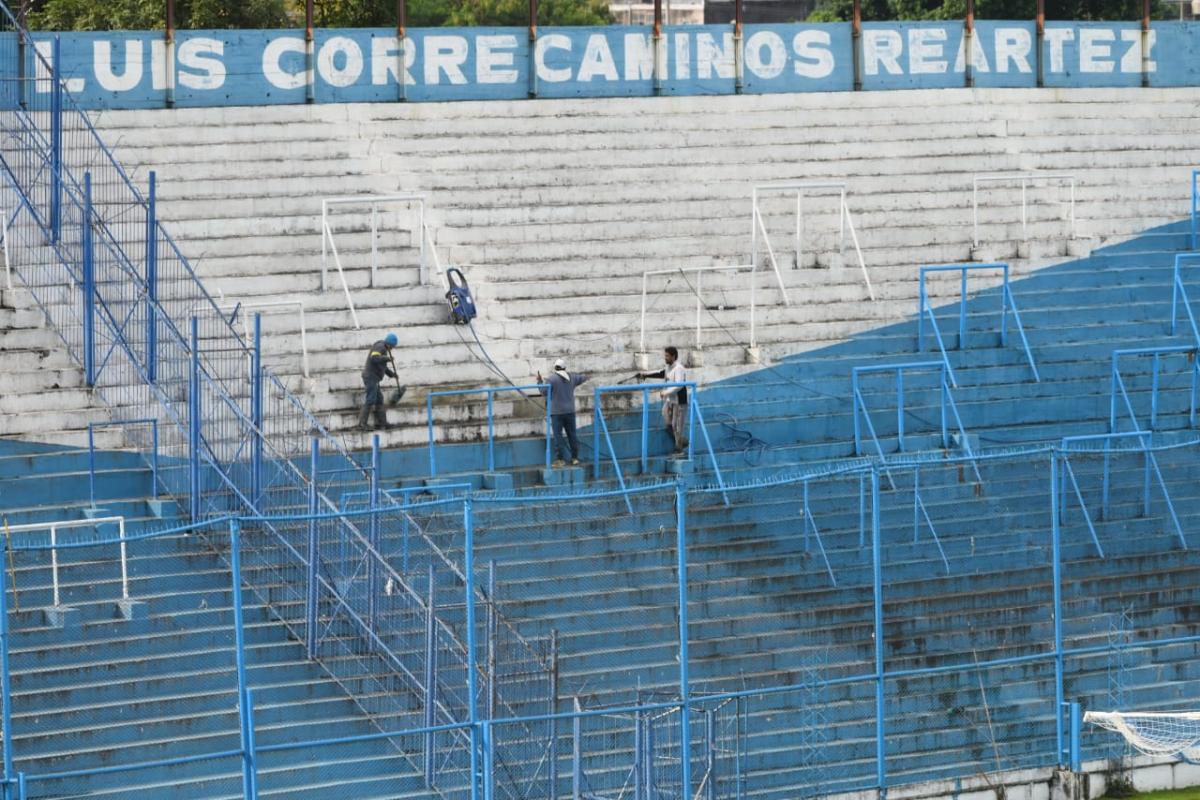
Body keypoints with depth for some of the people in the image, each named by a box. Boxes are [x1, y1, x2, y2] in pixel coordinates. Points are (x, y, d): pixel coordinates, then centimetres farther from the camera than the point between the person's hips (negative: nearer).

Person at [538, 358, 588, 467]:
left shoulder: (552, 379, -11)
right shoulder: (571, 378, 6)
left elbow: (544, 393, -6)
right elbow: (581, 378, 28)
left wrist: (540, 381, 8)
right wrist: (586, 377, 52)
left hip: (557, 412, -5)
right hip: (570, 411, 5)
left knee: (558, 435, -5)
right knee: (572, 434, 13)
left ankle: (560, 459, -9)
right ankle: (575, 457, 18)